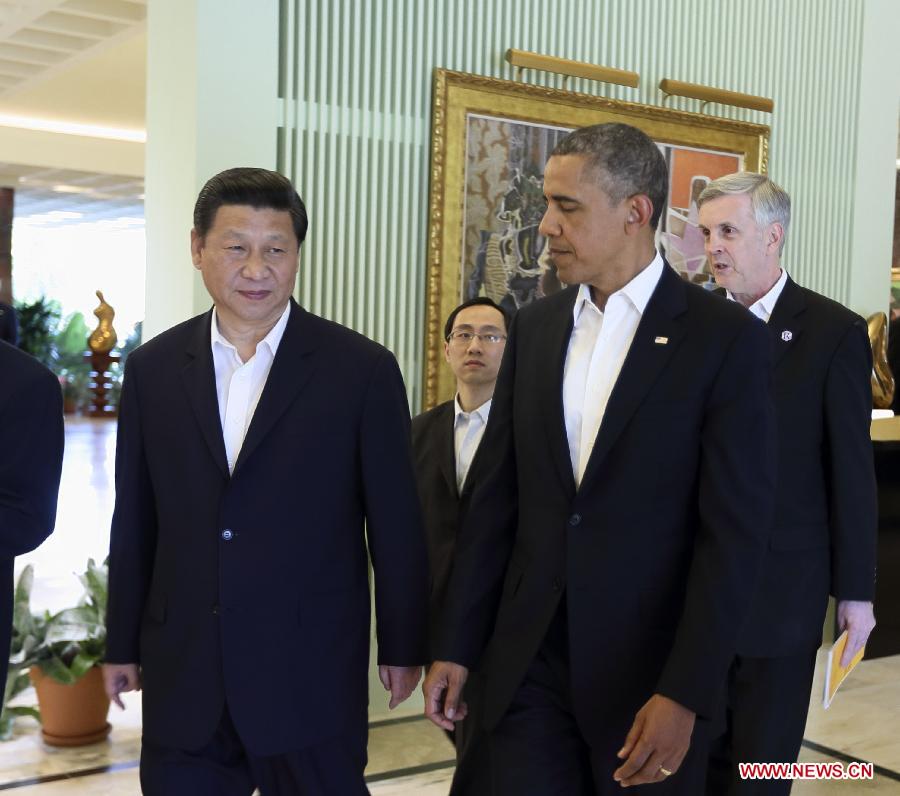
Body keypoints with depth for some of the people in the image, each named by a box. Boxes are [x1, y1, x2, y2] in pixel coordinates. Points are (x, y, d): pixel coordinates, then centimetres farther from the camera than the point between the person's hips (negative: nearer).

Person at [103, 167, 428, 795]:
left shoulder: (363, 369, -6)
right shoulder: (152, 369, 4)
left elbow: (395, 523, -2)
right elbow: (134, 521, 8)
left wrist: (404, 647, 2)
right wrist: (123, 644, 12)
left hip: (312, 674, -2)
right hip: (181, 674, 3)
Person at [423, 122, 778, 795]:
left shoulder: (726, 338, -9)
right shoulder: (535, 327, 5)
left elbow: (734, 531, -12)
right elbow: (496, 498, 6)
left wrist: (686, 694, -16)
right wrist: (457, 644, 5)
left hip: (651, 666, -3)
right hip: (527, 660, 3)